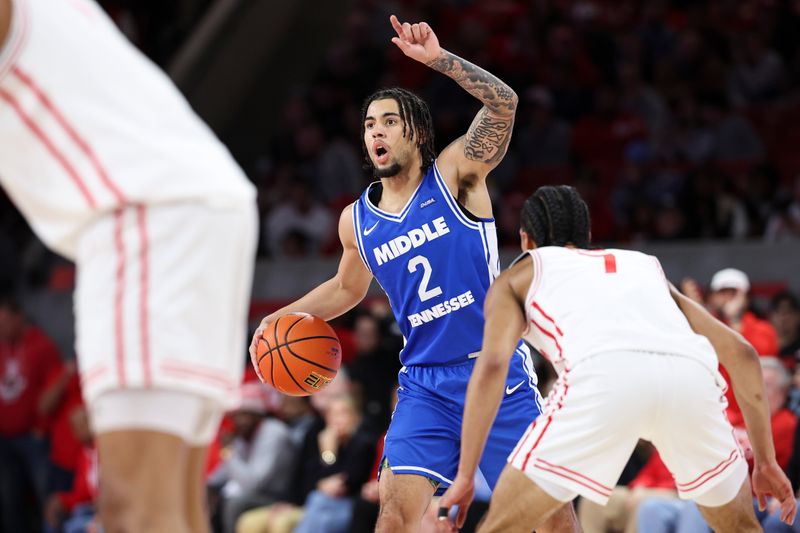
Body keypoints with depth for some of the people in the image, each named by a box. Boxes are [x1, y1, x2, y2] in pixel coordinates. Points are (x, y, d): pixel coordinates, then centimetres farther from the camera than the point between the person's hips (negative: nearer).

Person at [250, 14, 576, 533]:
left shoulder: (455, 174, -6)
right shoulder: (357, 221, 6)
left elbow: (502, 103, -22)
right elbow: (347, 288, 27)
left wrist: (438, 58, -31)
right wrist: (284, 317, 14)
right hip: (426, 384, 3)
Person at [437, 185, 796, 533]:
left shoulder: (517, 277, 31)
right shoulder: (645, 264, 41)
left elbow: (492, 365, 11)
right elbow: (739, 351, 32)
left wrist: (465, 476, 10)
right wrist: (766, 460, 33)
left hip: (604, 375, -3)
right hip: (691, 374, 3)